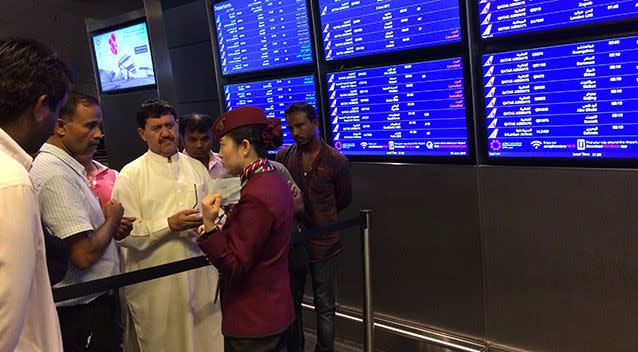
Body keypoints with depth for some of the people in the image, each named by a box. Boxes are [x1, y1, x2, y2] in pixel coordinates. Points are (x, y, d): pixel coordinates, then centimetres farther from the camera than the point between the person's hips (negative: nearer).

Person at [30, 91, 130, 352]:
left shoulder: (66, 167, 9)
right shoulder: (57, 176, -22)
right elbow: (83, 255, -27)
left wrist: (111, 229, 4)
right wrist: (112, 219, -10)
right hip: (84, 309, -10)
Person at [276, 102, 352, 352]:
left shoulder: (337, 162, -10)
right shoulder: (283, 156, -1)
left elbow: (344, 200, 5)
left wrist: (316, 218, 9)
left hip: (323, 244, -3)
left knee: (325, 307, 10)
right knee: (292, 303, 16)